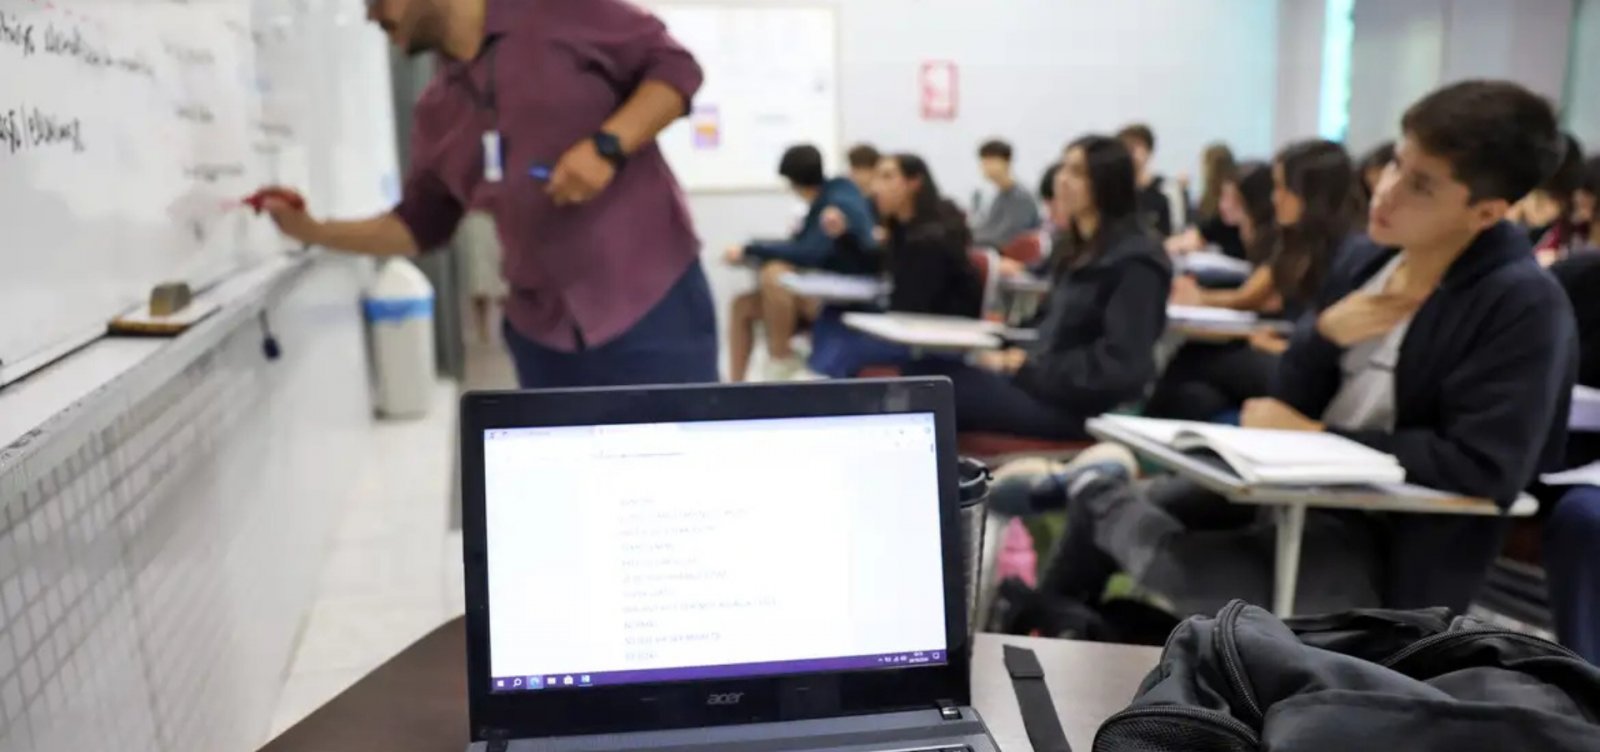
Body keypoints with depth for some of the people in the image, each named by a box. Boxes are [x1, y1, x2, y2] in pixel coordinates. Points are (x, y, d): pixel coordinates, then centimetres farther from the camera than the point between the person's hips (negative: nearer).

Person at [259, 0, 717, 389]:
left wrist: (607, 145, -17)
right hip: (543, 334, 6)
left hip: (652, 303, -6)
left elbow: (674, 65, -4)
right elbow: (419, 227, 20)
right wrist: (312, 231, 11)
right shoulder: (435, 112, 14)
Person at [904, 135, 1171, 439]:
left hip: (1088, 404, -8)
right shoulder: (1074, 249, 15)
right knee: (923, 374, -9)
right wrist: (1020, 358, -1)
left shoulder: (1135, 263, -12)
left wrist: (1028, 369, -16)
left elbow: (1119, 366, -19)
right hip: (1049, 380, 9)